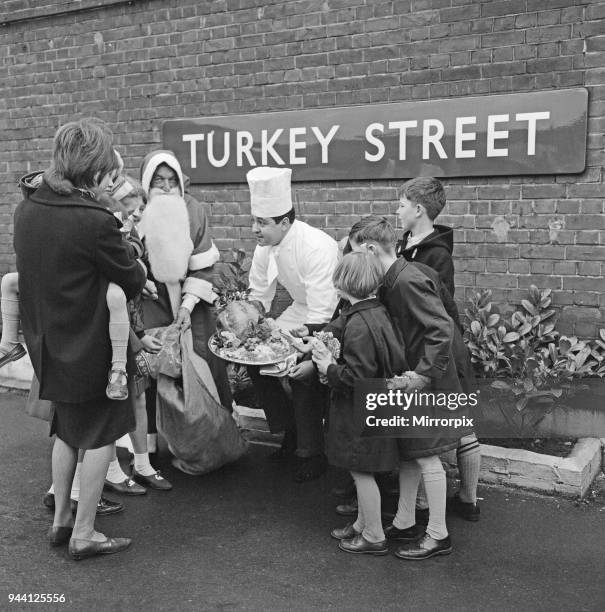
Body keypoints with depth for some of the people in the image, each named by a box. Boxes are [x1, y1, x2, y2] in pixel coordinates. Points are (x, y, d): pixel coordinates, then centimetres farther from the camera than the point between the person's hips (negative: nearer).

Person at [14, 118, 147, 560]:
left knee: (67, 432, 24)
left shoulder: (27, 209, -1)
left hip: (48, 345, 8)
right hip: (89, 350, -7)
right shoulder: (95, 221, -24)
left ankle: (61, 520, 36)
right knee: (100, 440, 9)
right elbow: (133, 283, -13)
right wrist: (136, 263, 10)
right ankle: (84, 535, 20)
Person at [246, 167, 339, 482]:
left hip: (335, 317, -8)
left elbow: (321, 311, -32)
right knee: (256, 358, -1)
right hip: (301, 311, 8)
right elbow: (258, 299, 4)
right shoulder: (265, 248, -7)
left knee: (304, 375, -22)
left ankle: (312, 453, -1)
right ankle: (289, 429, 18)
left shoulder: (317, 247, -30)